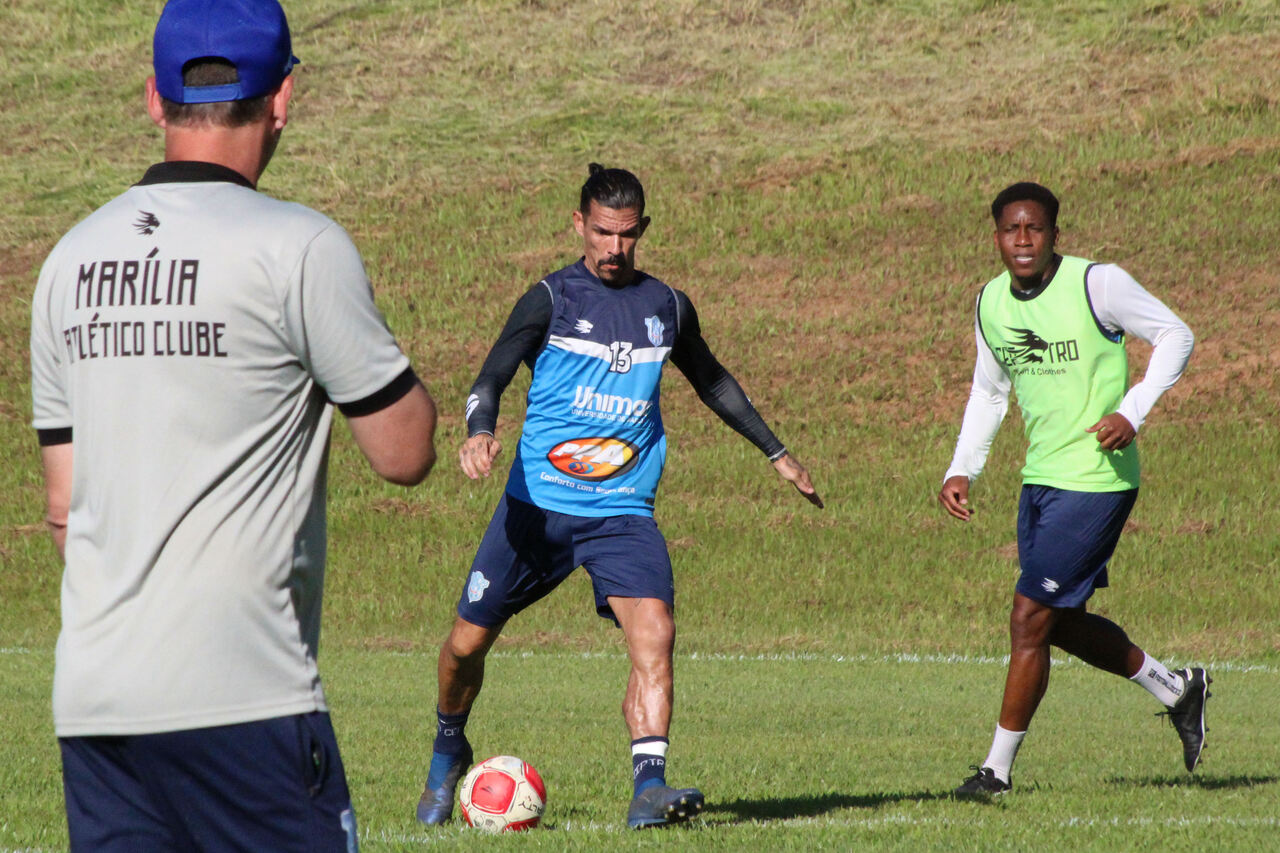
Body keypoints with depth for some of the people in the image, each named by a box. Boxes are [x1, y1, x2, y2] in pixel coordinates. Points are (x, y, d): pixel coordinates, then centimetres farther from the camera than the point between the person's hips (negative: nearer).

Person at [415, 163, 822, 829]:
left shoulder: (667, 308, 9)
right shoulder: (552, 299, -1)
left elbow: (711, 382, 26)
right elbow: (491, 379, -8)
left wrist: (776, 454, 29)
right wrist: (479, 431, -30)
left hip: (624, 512, 2)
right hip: (536, 505, -1)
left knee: (653, 630, -22)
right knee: (467, 643, 4)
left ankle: (648, 788, -28)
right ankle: (448, 752, 33)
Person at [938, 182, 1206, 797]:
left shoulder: (1097, 284, -14)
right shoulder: (991, 302, 6)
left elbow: (1175, 336, -5)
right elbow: (989, 391, 19)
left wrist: (1133, 411, -17)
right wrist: (961, 470, 8)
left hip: (1096, 479, -8)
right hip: (1040, 477, 8)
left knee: (1029, 619, -9)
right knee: (1060, 623, 15)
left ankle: (999, 767, 1)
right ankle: (1176, 689, 35)